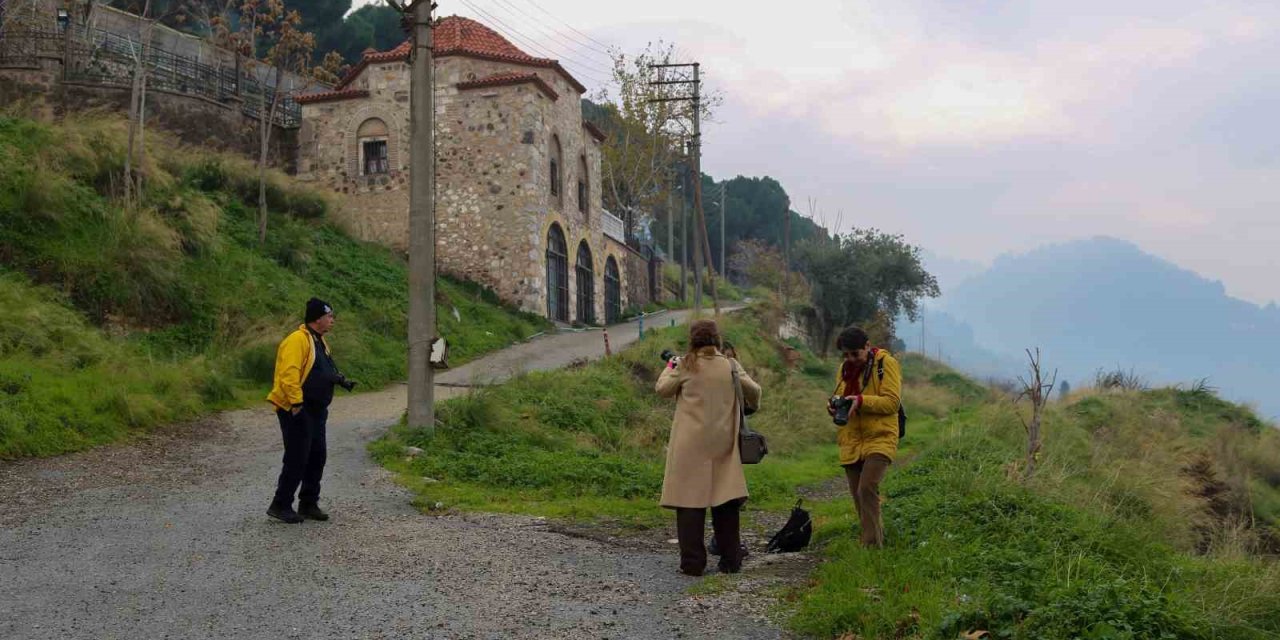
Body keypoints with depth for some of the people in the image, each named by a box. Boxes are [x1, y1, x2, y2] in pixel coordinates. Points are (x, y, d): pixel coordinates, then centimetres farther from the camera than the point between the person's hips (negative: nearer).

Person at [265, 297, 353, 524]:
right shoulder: (297, 340, -17)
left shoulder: (319, 341, 15)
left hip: (315, 411, 10)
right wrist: (296, 402, -28)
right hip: (296, 410, -10)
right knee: (297, 459, -7)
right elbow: (288, 374, -25)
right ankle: (280, 505, 4)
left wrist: (340, 379, 9)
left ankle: (308, 504, 21)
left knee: (317, 456, 11)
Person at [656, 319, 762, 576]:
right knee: (725, 502, 10)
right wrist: (752, 406, 29)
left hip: (691, 445, -3)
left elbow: (662, 389, 2)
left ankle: (692, 562, 2)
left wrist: (669, 367, 20)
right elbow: (754, 390, 7)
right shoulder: (730, 366, 2)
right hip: (723, 445, 3)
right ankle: (731, 560, 16)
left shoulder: (686, 366, -6)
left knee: (690, 500, 2)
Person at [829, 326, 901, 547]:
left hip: (879, 439, -7)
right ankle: (878, 537, 27)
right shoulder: (844, 368, 12)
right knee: (858, 495, 10)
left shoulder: (886, 363, -7)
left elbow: (892, 402, -13)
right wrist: (834, 407, -1)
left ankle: (872, 545, -15)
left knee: (867, 489, -21)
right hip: (851, 442, 7)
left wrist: (861, 401, -26)